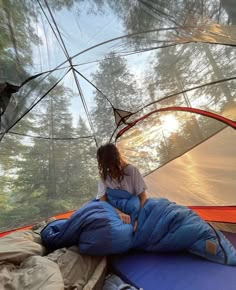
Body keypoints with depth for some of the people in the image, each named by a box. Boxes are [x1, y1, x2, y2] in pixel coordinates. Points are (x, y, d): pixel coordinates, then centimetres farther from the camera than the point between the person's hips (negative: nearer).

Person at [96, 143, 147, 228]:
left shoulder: (132, 170, -12)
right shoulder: (104, 176, -3)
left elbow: (142, 196, -11)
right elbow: (103, 201, -14)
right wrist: (119, 213, -31)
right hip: (115, 214, 2)